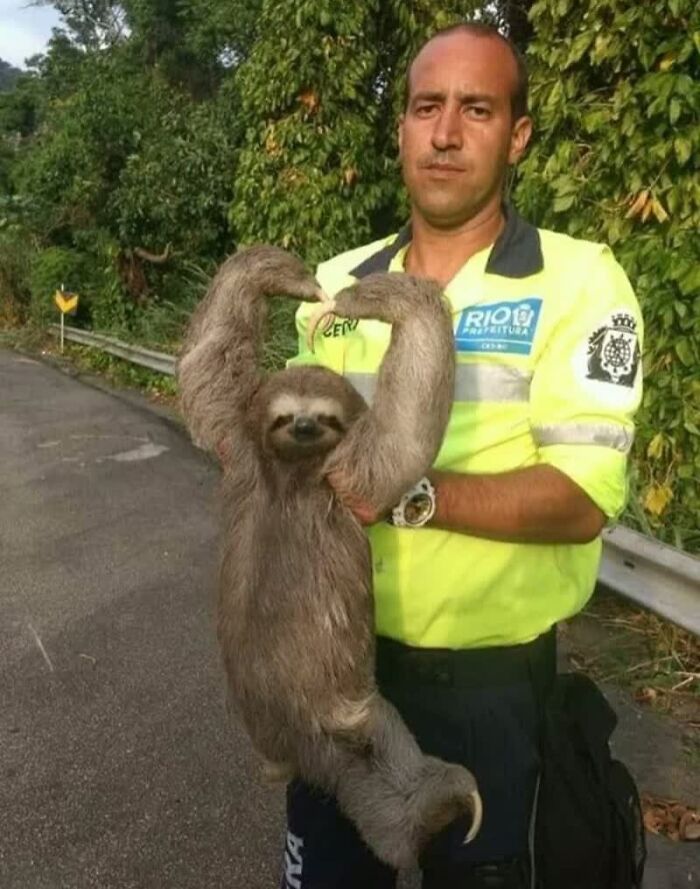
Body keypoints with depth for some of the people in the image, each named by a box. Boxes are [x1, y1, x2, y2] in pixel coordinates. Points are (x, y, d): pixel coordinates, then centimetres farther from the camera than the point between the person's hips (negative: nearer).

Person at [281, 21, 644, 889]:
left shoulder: (578, 282, -12)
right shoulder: (337, 283, 3)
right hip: (340, 648, 4)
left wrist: (406, 493, -32)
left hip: (486, 674, -4)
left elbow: (582, 499, -20)